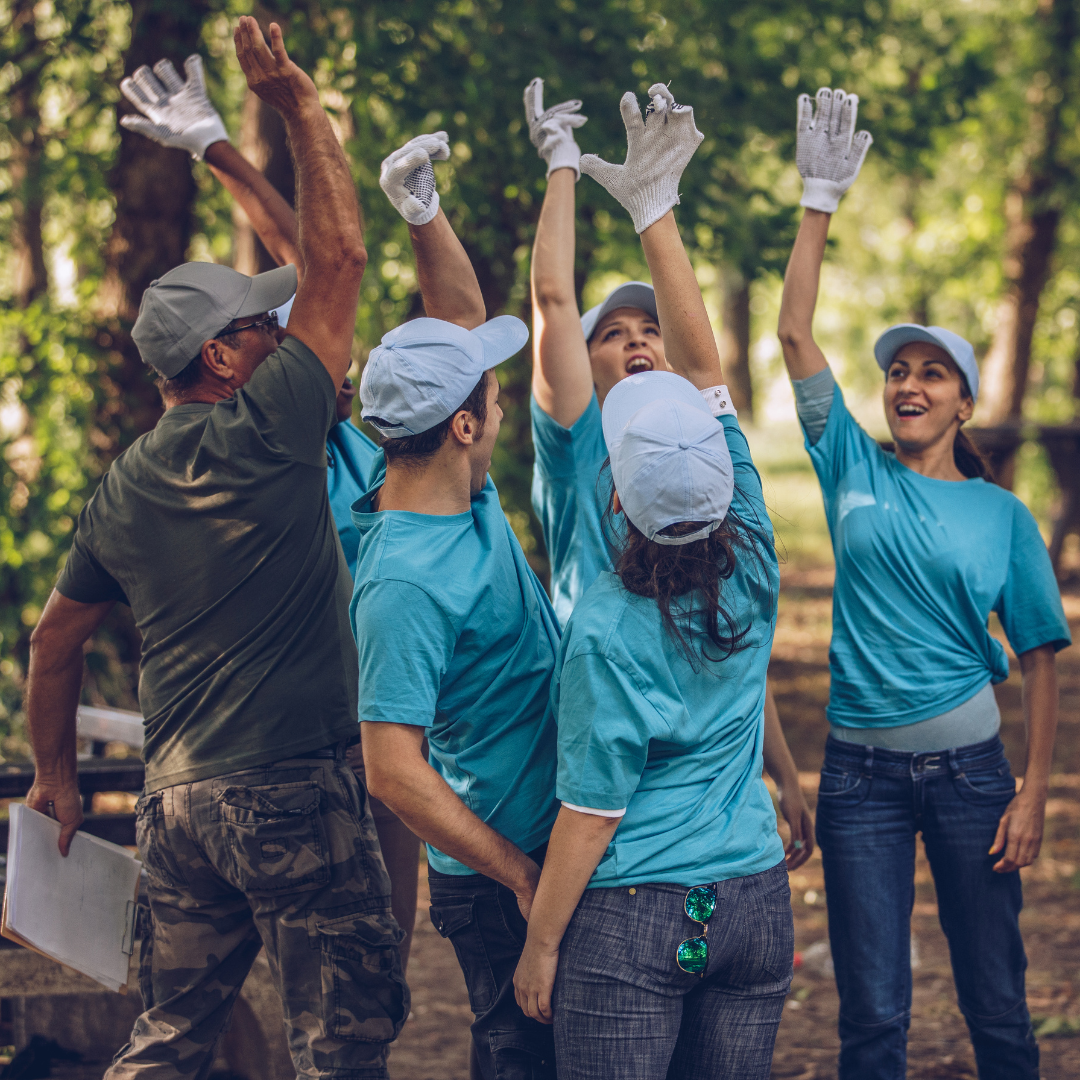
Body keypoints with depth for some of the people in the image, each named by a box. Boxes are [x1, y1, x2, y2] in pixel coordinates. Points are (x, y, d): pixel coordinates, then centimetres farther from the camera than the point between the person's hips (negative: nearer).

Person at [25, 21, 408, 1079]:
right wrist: (300, 107, -3)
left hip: (174, 795, 7)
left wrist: (55, 774, 29)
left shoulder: (121, 488, 9)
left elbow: (55, 637, 18)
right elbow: (338, 258, -9)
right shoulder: (263, 434, -11)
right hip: (291, 791, -7)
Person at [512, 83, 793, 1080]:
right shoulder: (751, 566, -3)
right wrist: (655, 211, 4)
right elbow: (706, 369, 1)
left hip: (630, 921, -5)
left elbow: (592, 811, -12)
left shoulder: (608, 632, -17)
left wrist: (541, 943, -2)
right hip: (755, 903, 5)